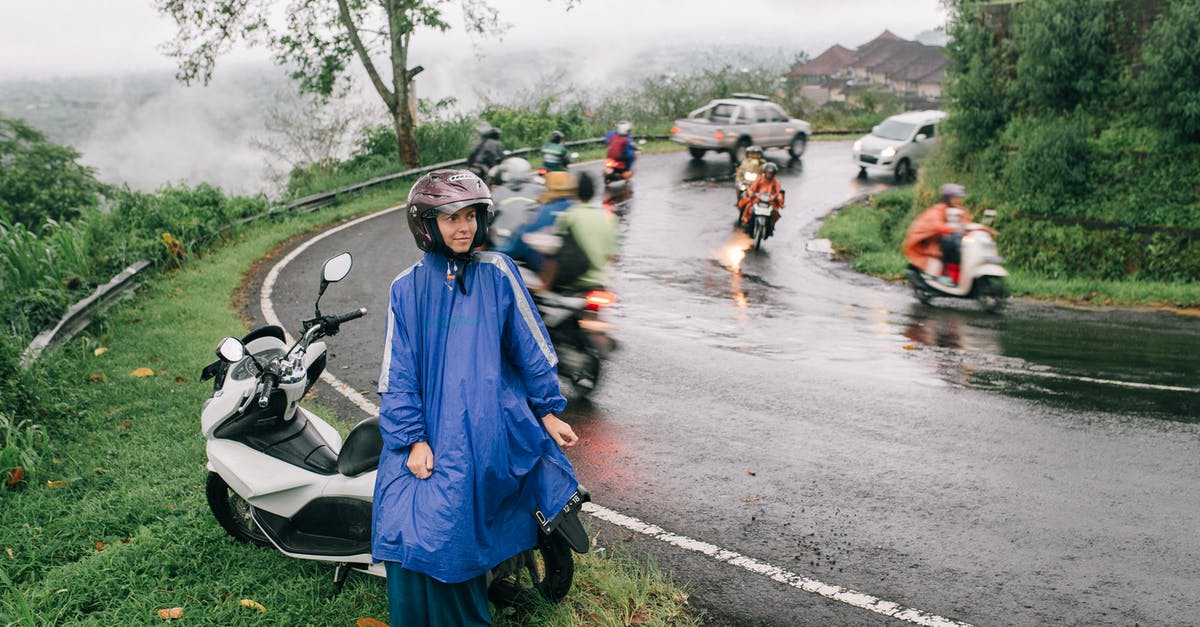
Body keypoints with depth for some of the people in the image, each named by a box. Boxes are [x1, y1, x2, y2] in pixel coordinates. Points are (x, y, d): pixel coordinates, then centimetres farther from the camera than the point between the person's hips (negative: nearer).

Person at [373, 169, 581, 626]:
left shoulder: (497, 272, 2)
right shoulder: (407, 287, 5)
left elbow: (531, 346, 7)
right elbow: (397, 372, 2)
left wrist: (549, 411, 10)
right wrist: (413, 439, -7)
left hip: (489, 428, -2)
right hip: (430, 430, 2)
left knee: (440, 531, -9)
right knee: (404, 530, -10)